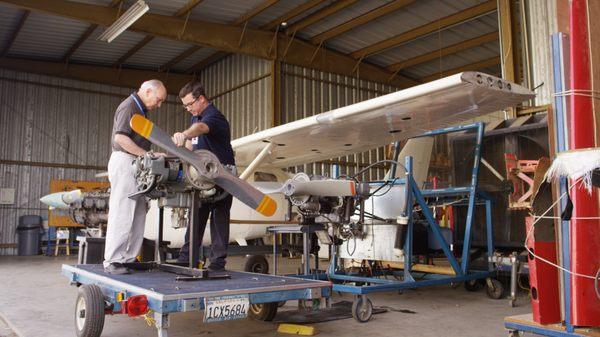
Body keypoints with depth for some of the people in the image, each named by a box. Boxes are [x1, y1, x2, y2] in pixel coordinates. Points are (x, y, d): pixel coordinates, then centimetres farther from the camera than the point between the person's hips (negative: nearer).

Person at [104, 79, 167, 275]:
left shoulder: (141, 109, 22)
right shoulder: (128, 106, -7)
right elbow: (120, 138, -19)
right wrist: (148, 155, -21)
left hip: (136, 164, 10)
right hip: (125, 161, -10)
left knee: (138, 214, 7)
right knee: (122, 214, -10)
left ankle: (129, 259, 10)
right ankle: (112, 261, -6)